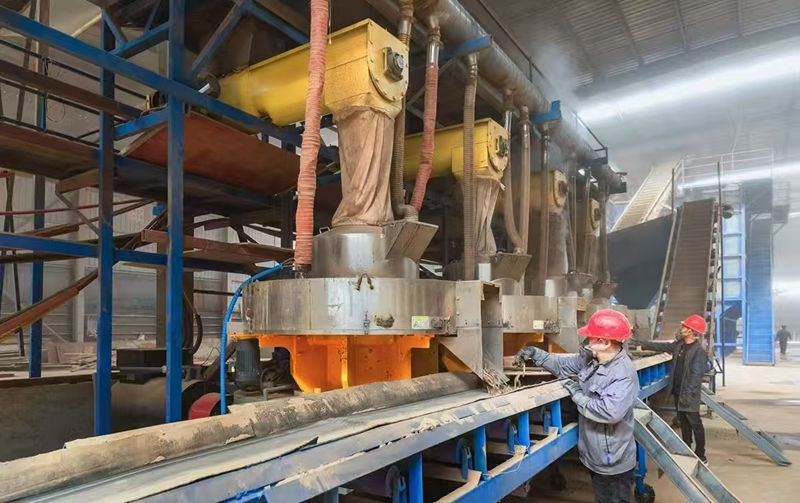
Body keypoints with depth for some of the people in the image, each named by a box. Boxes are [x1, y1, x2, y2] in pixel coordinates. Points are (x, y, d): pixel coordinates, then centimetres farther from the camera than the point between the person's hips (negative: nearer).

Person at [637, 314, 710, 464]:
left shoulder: (699, 351, -18)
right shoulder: (679, 344, 5)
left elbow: (696, 375, -21)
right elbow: (661, 346, 17)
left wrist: (688, 394, -24)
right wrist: (641, 344, 13)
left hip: (689, 395, -8)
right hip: (678, 392, 8)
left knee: (695, 425, 1)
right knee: (683, 423, 18)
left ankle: (701, 457, 11)